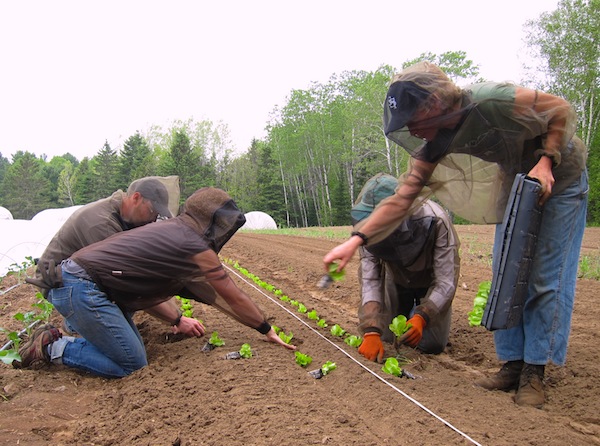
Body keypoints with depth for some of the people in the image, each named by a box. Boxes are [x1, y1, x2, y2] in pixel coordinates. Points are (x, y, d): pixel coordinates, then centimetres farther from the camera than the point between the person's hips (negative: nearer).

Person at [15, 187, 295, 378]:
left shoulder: (174, 231, 17)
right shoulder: (197, 247, -11)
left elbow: (207, 291, 27)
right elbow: (235, 298, -2)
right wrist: (266, 330, 9)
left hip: (77, 280, 10)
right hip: (80, 287, -10)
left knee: (134, 352, 11)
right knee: (132, 364, -7)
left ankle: (53, 340, 15)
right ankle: (51, 348, -1)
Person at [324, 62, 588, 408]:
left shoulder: (495, 102, -34)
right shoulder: (433, 146, -16)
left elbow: (562, 111, -18)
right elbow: (402, 198, -17)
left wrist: (545, 160, -29)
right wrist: (356, 239, -25)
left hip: (559, 178, -5)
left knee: (547, 278, -6)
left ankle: (535, 371, 3)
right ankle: (513, 363, 13)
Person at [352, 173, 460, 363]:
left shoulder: (435, 221, -39)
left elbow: (446, 281, -35)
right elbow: (369, 280, -31)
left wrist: (421, 318, -51)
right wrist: (371, 332, -43)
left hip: (431, 279, -2)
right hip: (397, 278, 2)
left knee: (431, 344, -5)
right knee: (387, 336, 5)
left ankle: (418, 310, 26)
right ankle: (408, 309, 35)